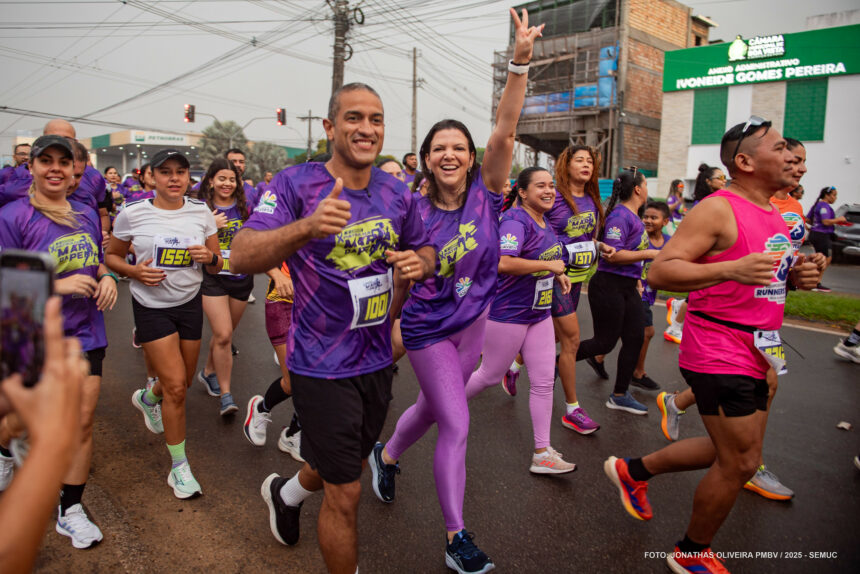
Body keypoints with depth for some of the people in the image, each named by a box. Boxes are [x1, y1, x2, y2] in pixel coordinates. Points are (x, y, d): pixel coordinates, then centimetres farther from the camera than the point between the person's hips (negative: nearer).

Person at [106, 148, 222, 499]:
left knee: (183, 383, 13)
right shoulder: (133, 214, -8)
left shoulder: (201, 213, -1)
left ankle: (146, 398, 51)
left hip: (190, 303, 4)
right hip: (152, 307, -3)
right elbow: (111, 256, 4)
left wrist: (209, 256, -18)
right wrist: (135, 271, -15)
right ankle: (179, 467, 7)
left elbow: (217, 266, 5)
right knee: (175, 385, -9)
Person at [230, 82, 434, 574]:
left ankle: (285, 493, 60)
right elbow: (242, 258, -26)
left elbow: (425, 249, 14)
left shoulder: (397, 193, 1)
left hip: (377, 360, 7)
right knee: (346, 495, 1)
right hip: (322, 366, -6)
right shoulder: (297, 184, -15)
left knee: (343, 465, 28)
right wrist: (307, 227, -44)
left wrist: (420, 262, -11)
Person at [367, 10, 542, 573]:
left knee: (433, 408, 22)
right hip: (428, 327, -4)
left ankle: (386, 455, 53)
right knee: (456, 425, -4)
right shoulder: (416, 212, -14)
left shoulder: (486, 194, -9)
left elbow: (505, 129, -22)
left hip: (474, 322, 4)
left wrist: (521, 62, -31)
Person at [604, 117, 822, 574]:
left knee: (730, 454, 18)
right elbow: (659, 272, -22)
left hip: (753, 355, 9)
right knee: (739, 463, 0)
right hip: (718, 355, -9)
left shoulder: (773, 214, 14)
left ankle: (633, 470, 36)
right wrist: (731, 268, -32)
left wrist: (796, 276, 4)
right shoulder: (718, 210, -15)